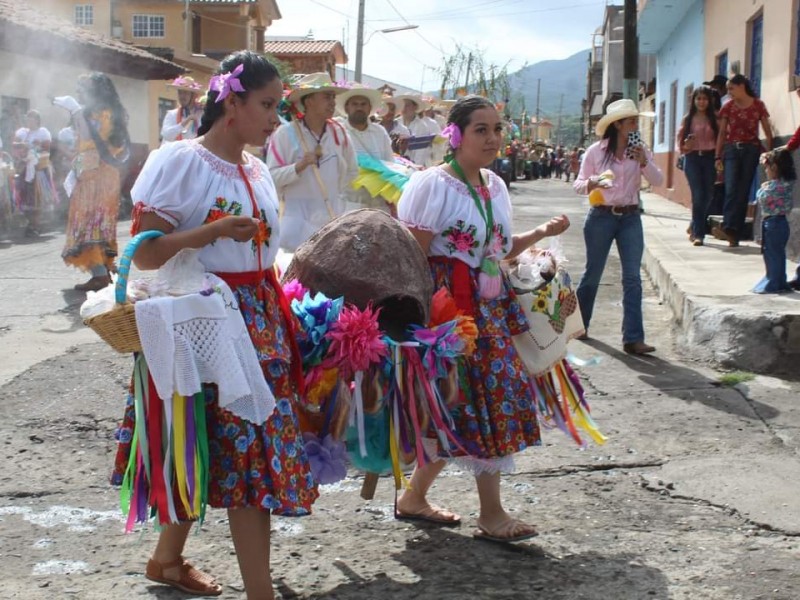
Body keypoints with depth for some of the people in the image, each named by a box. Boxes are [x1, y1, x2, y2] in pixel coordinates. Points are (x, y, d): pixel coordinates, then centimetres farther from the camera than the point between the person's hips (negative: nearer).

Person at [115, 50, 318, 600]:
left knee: (214, 448, 11)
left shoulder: (257, 169, 13)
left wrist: (282, 311, 14)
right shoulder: (178, 161, -9)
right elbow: (144, 254, -13)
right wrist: (214, 230, -24)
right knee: (248, 446, -9)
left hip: (259, 320, 7)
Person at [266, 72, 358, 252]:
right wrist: (300, 166, -24)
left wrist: (337, 193, 14)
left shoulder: (339, 133, 6)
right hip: (299, 220, -4)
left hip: (334, 216, 5)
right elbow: (272, 177, -12)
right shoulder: (285, 134, -8)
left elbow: (352, 171, 20)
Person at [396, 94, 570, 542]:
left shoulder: (495, 186, 14)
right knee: (486, 398, -6)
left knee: (458, 409, 9)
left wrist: (541, 233, 9)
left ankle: (414, 497, 23)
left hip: (488, 307, 8)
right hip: (449, 306, -8)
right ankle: (492, 513, 5)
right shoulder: (432, 184, -11)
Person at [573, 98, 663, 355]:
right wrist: (591, 183, -21)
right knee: (592, 274, 8)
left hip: (630, 218, 2)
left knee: (633, 278, -6)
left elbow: (658, 180, 0)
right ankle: (578, 324, 30)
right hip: (601, 217, -2)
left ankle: (633, 338, -7)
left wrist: (644, 162, -16)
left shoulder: (641, 151, 5)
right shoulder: (595, 151, -3)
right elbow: (578, 184, 0)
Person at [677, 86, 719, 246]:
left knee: (708, 196, 4)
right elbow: (680, 140, 7)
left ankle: (696, 229, 24)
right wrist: (685, 146, -14)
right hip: (693, 158, -1)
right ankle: (698, 234, -8)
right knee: (698, 195, -10)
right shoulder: (688, 119, 7)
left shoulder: (714, 119, 7)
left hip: (709, 157, 1)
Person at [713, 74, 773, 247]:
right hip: (731, 150, 1)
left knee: (743, 191, -4)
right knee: (731, 189, -13)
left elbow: (767, 131, 5)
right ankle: (729, 228, -20)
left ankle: (734, 233, -5)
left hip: (751, 150, -1)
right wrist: (718, 156, 2)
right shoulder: (728, 107, 8)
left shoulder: (758, 105, 3)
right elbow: (722, 133, 8)